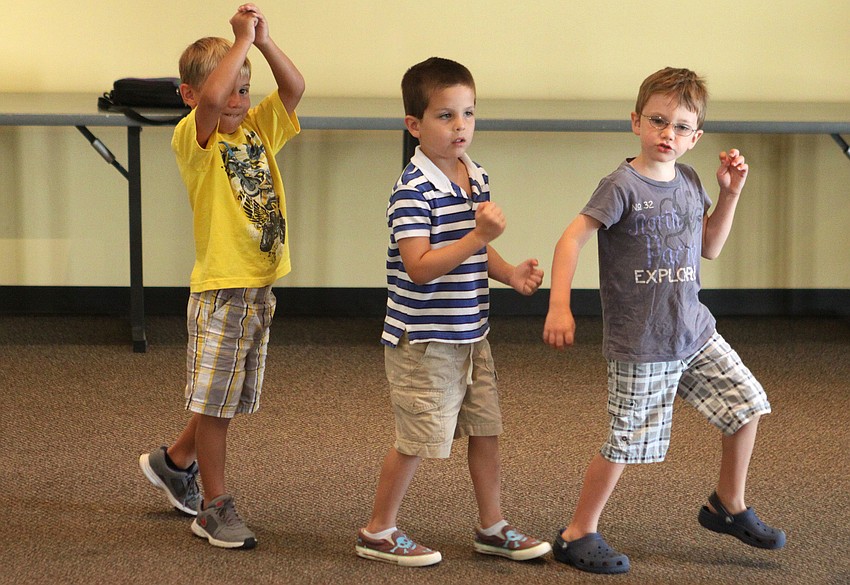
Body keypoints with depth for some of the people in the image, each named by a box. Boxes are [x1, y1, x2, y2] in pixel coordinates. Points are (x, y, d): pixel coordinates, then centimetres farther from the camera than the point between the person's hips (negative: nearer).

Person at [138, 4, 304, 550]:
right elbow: (210, 100, -32)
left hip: (261, 287, 7)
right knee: (214, 401, 3)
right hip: (221, 288, -7)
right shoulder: (194, 139, -11)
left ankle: (176, 460, 39)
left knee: (226, 400, 17)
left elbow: (295, 87, -2)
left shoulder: (259, 129, 8)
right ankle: (215, 506, 13)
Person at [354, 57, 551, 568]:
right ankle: (378, 532, 17)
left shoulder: (477, 179, 7)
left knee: (487, 430, 14)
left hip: (470, 335, 8)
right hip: (424, 342, -8)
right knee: (417, 441, 1)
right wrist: (480, 235, -32)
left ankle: (492, 527, 28)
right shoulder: (414, 190, -20)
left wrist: (509, 273, 4)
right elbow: (419, 267, -26)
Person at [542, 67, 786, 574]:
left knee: (747, 405, 8)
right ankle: (578, 535, 15)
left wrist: (730, 194, 6)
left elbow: (709, 247, 18)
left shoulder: (689, 183, 6)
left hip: (694, 332, 7)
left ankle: (729, 506, 27)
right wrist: (560, 307, -26)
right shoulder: (623, 186, -15)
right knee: (627, 443, -1)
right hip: (639, 344, -7)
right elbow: (573, 238, -18)